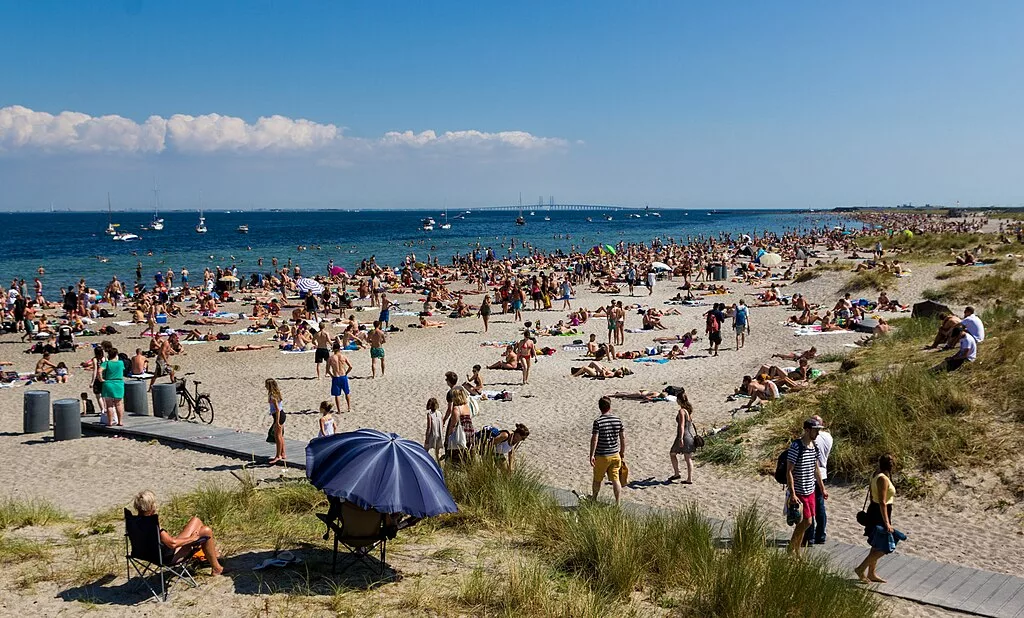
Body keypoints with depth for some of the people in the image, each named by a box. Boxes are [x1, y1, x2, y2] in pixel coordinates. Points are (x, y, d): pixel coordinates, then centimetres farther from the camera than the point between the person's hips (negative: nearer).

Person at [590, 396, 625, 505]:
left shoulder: (598, 421, -16)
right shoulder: (618, 420, -2)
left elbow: (594, 439, -18)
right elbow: (623, 437, 5)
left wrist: (592, 455, -14)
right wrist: (622, 451, 17)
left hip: (602, 456, -3)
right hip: (615, 455, 3)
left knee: (597, 479, 15)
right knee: (615, 479, 6)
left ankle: (594, 499, 34)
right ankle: (617, 503, 4)